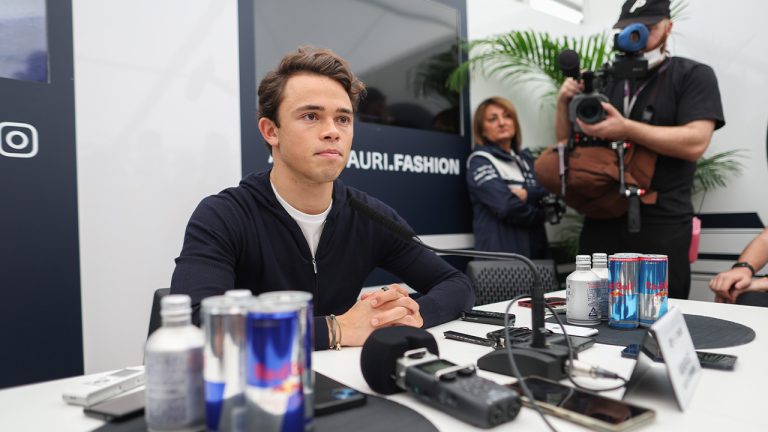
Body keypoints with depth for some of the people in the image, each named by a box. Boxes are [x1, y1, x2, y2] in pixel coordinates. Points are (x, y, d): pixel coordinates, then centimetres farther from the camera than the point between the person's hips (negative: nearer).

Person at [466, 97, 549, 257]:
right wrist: (539, 214, -2)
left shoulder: (525, 158, 16)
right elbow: (507, 207, -18)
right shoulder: (479, 161, -6)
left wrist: (526, 195, -15)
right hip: (500, 255, -7)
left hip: (537, 250, 7)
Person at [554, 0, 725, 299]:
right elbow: (568, 142, 15)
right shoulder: (605, 81, 14)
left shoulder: (694, 75, 2)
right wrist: (564, 103, -3)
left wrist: (625, 129, -22)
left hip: (661, 224, -4)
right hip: (601, 221, 4)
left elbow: (695, 143, -13)